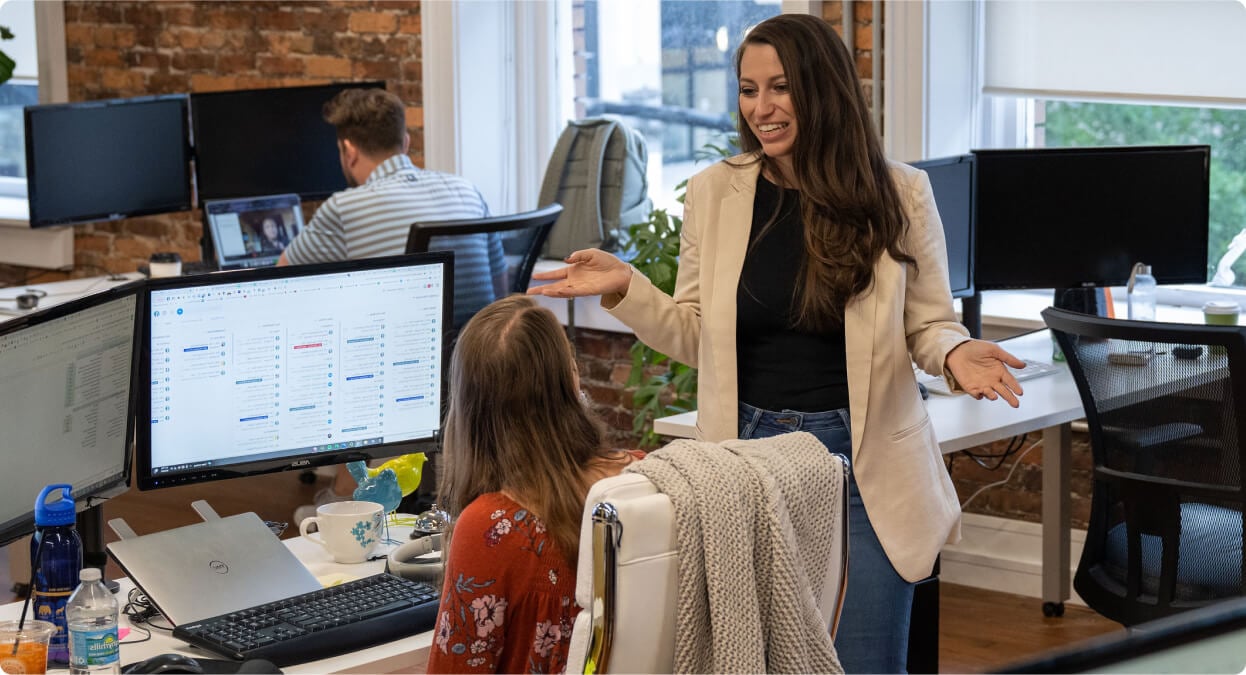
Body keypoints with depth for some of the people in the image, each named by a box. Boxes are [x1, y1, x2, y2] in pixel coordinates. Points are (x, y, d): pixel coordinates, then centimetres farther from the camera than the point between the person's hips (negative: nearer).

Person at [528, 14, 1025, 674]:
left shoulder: (899, 195, -5)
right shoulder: (713, 192, 0)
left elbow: (928, 326, 2)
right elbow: (696, 338, 7)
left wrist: (955, 354, -20)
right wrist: (626, 288, -8)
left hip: (865, 463, -2)